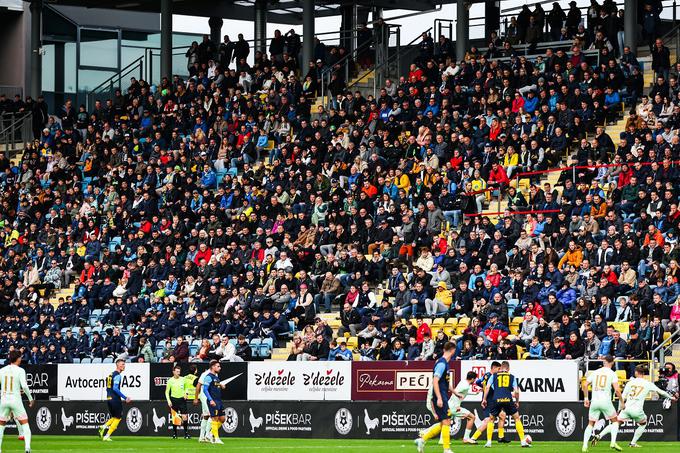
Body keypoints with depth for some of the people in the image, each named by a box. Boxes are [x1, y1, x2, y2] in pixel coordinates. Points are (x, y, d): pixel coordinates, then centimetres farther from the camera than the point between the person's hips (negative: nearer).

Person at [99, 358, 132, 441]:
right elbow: (115, 388, -22)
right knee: (117, 418, 1)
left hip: (109, 399, 9)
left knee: (114, 417, 19)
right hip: (115, 399, -9)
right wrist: (125, 398, -22)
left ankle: (104, 426, -3)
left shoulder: (111, 375, 16)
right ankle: (107, 436, -3)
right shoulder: (117, 375, -12)